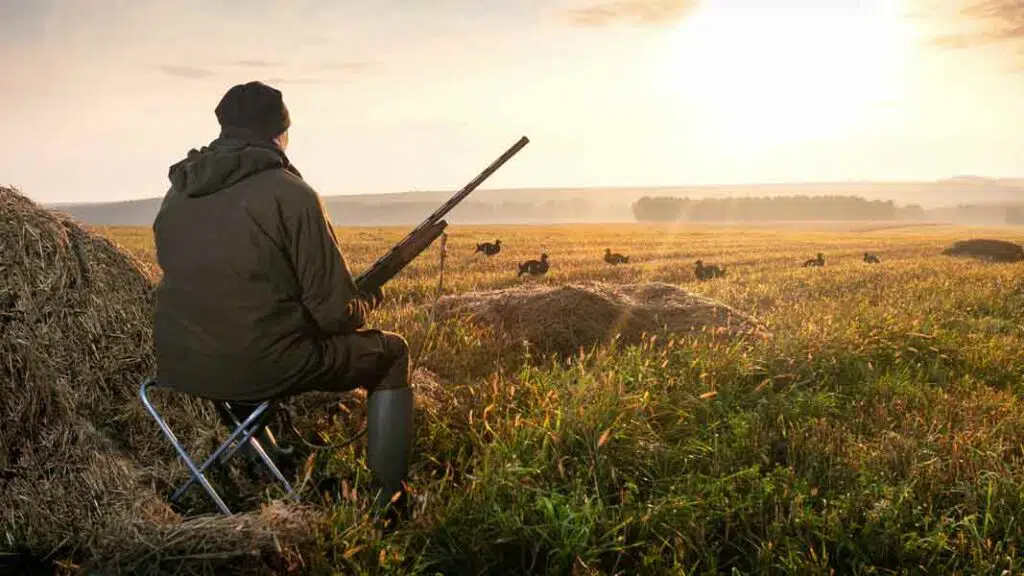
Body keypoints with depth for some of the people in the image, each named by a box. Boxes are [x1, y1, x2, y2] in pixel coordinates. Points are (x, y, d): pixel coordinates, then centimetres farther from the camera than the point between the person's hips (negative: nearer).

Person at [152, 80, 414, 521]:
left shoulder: (177, 191, 7)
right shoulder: (289, 193, -13)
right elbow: (336, 314, -14)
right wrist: (367, 302, 10)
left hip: (177, 368, 7)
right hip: (259, 370, -7)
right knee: (391, 351, 15)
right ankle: (388, 499, 17)